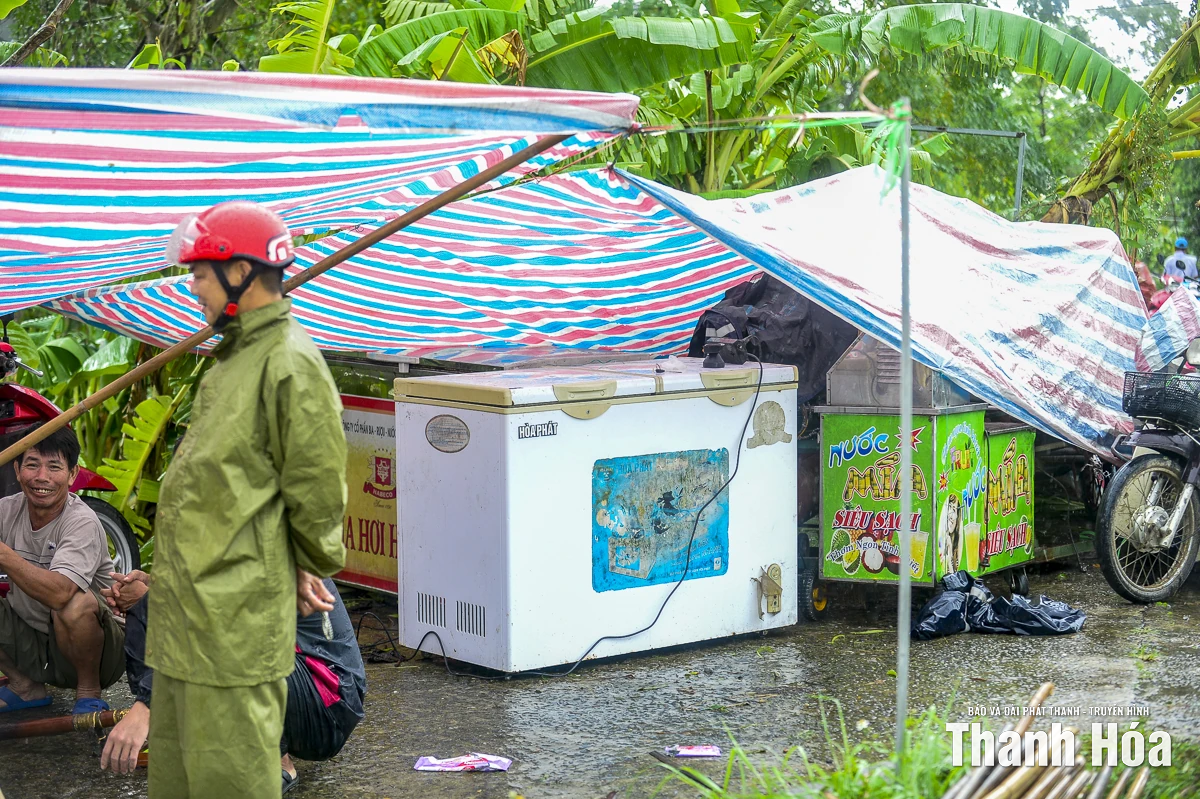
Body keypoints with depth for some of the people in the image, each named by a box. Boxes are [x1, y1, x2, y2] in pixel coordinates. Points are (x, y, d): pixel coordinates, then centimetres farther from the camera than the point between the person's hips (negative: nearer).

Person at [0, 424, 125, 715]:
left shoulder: (82, 522, -22)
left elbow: (59, 593, -38)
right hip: (31, 642, 6)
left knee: (76, 603, -36)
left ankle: (89, 691, -9)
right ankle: (26, 688, 8)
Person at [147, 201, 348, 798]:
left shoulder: (291, 364, -15)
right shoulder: (233, 359, 17)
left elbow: (317, 487, -15)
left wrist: (308, 569, -2)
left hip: (234, 612, -10)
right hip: (187, 608, 10)